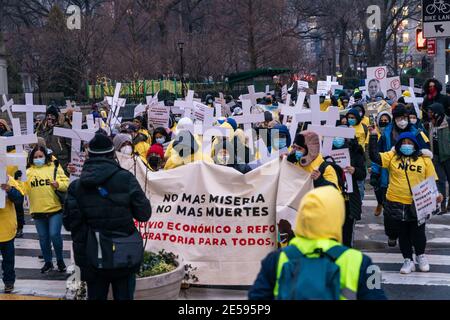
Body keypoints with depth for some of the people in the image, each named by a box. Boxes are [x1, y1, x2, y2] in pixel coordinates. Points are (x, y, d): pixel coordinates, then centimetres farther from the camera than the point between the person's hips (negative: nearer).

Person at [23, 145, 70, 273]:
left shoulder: (54, 167, 1)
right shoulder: (29, 171, 7)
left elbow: (66, 183, -1)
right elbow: (24, 188, 0)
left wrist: (58, 184, -20)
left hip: (55, 209, -3)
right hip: (38, 211, 3)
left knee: (54, 235, -9)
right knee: (43, 238, 11)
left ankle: (60, 260, 13)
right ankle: (48, 262, 27)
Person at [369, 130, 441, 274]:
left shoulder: (424, 159, 2)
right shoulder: (392, 156, 3)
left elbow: (432, 180, 3)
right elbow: (374, 156, -8)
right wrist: (373, 136, -13)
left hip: (417, 204, -1)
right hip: (396, 204, 1)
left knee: (418, 233, 6)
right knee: (403, 234, 11)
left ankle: (421, 256, 33)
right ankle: (408, 260, 26)